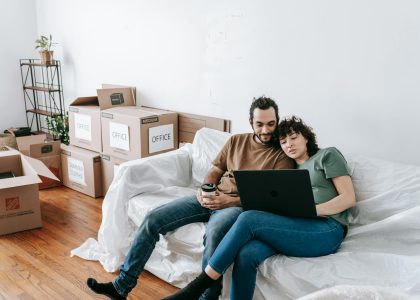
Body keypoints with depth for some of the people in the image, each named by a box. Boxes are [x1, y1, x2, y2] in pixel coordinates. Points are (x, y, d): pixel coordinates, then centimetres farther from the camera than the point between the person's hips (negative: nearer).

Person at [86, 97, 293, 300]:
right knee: (153, 219, -8)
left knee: (214, 234, -40)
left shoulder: (282, 154, -2)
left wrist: (231, 201, -20)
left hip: (239, 206, -5)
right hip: (211, 199, 5)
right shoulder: (236, 141, 14)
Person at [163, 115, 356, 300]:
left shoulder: (328, 155, 14)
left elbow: (349, 198, 2)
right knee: (246, 254, -29)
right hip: (296, 229, 5)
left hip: (327, 230, -5)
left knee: (249, 219, -26)